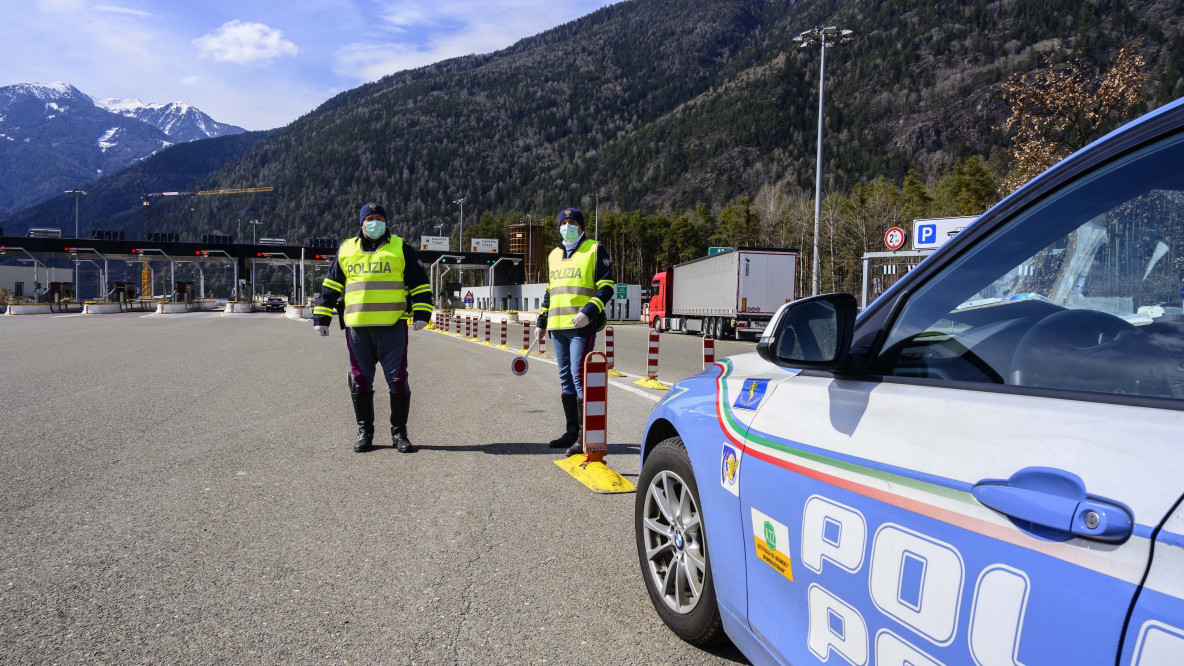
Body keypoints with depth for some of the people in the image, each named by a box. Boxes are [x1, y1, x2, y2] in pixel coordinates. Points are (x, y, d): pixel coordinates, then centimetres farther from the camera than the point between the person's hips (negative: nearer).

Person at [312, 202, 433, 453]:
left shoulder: (400, 248, 8)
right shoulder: (346, 250, 14)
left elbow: (419, 282, 8)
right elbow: (331, 286, 19)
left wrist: (421, 313, -3)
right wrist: (321, 316, 13)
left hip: (392, 326, -2)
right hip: (357, 327, 2)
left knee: (397, 379, -2)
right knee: (360, 380, 6)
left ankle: (399, 432, 9)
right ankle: (364, 432, 18)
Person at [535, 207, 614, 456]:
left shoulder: (595, 250, 0)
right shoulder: (554, 255, 20)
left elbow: (606, 287, -6)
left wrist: (589, 312, -19)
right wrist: (541, 321, 22)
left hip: (582, 326, -7)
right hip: (557, 326, 7)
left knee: (579, 376, -13)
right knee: (565, 378, 10)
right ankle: (572, 431, 18)